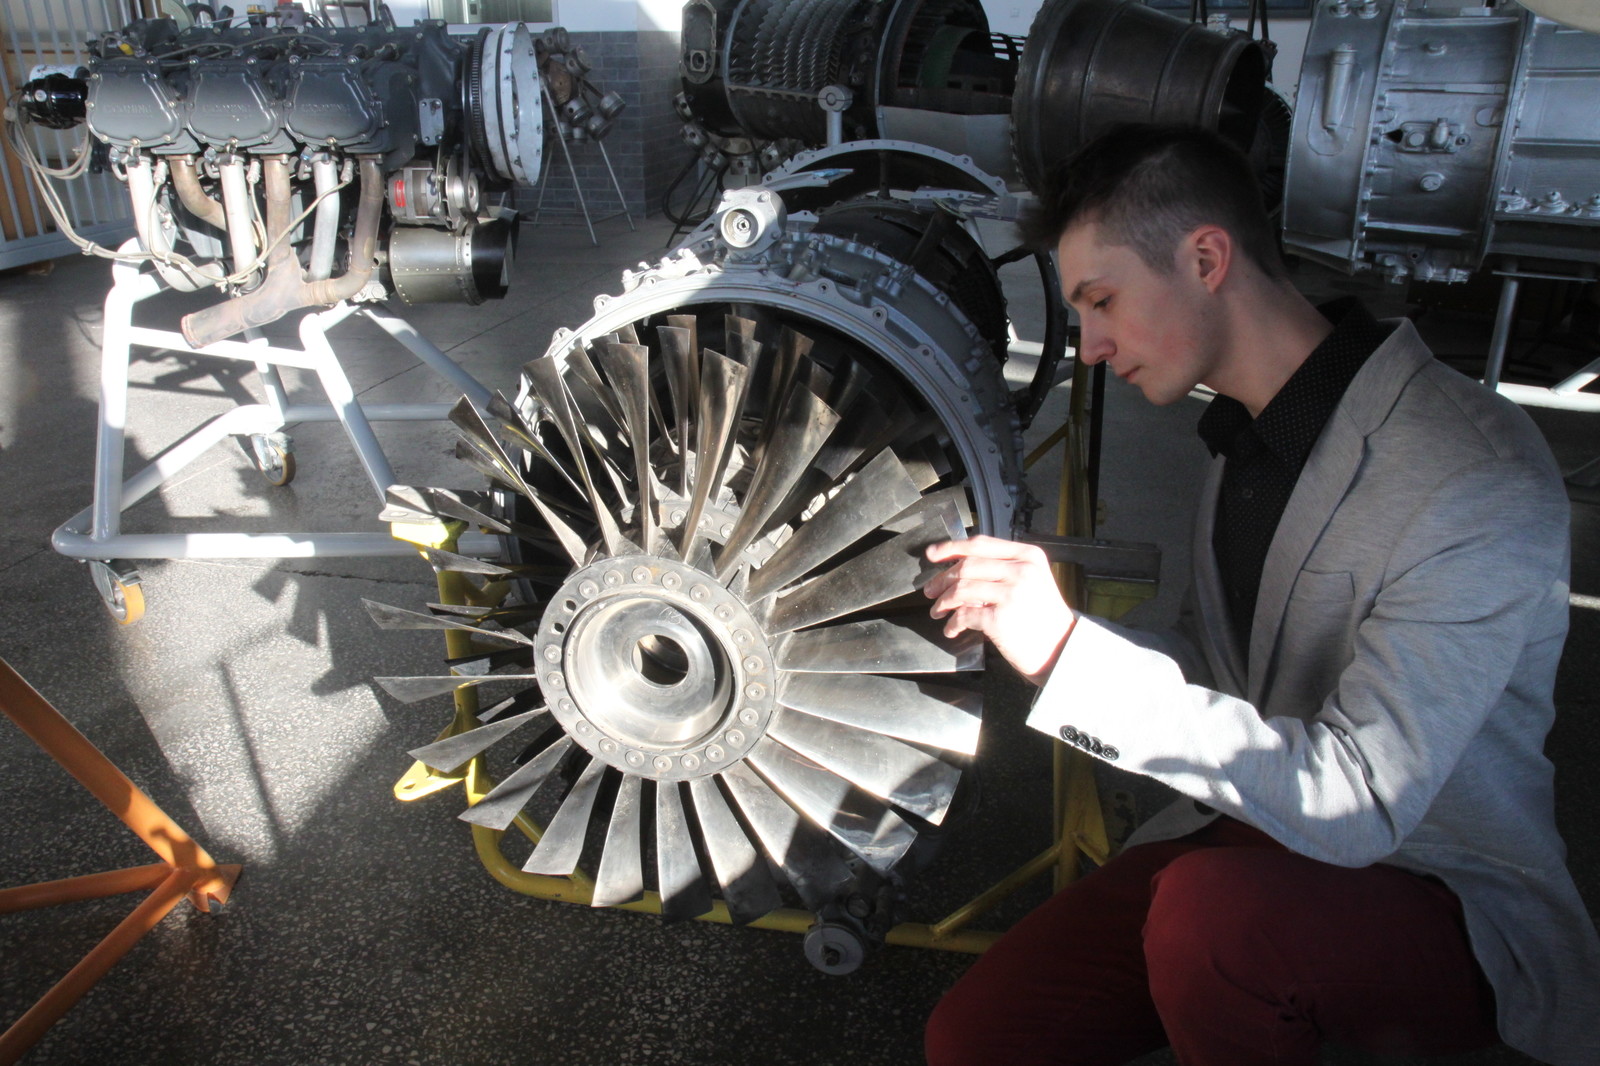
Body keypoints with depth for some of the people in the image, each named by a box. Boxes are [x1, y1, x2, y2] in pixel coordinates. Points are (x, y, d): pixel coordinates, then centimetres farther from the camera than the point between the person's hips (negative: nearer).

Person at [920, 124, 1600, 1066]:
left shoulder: (1482, 483, -23)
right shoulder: (1247, 430, 3)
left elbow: (1355, 801, -29)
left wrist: (1071, 651, -33)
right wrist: (1022, 622, -3)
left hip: (1450, 901, -5)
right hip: (1257, 833, 6)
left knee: (1211, 907, -37)